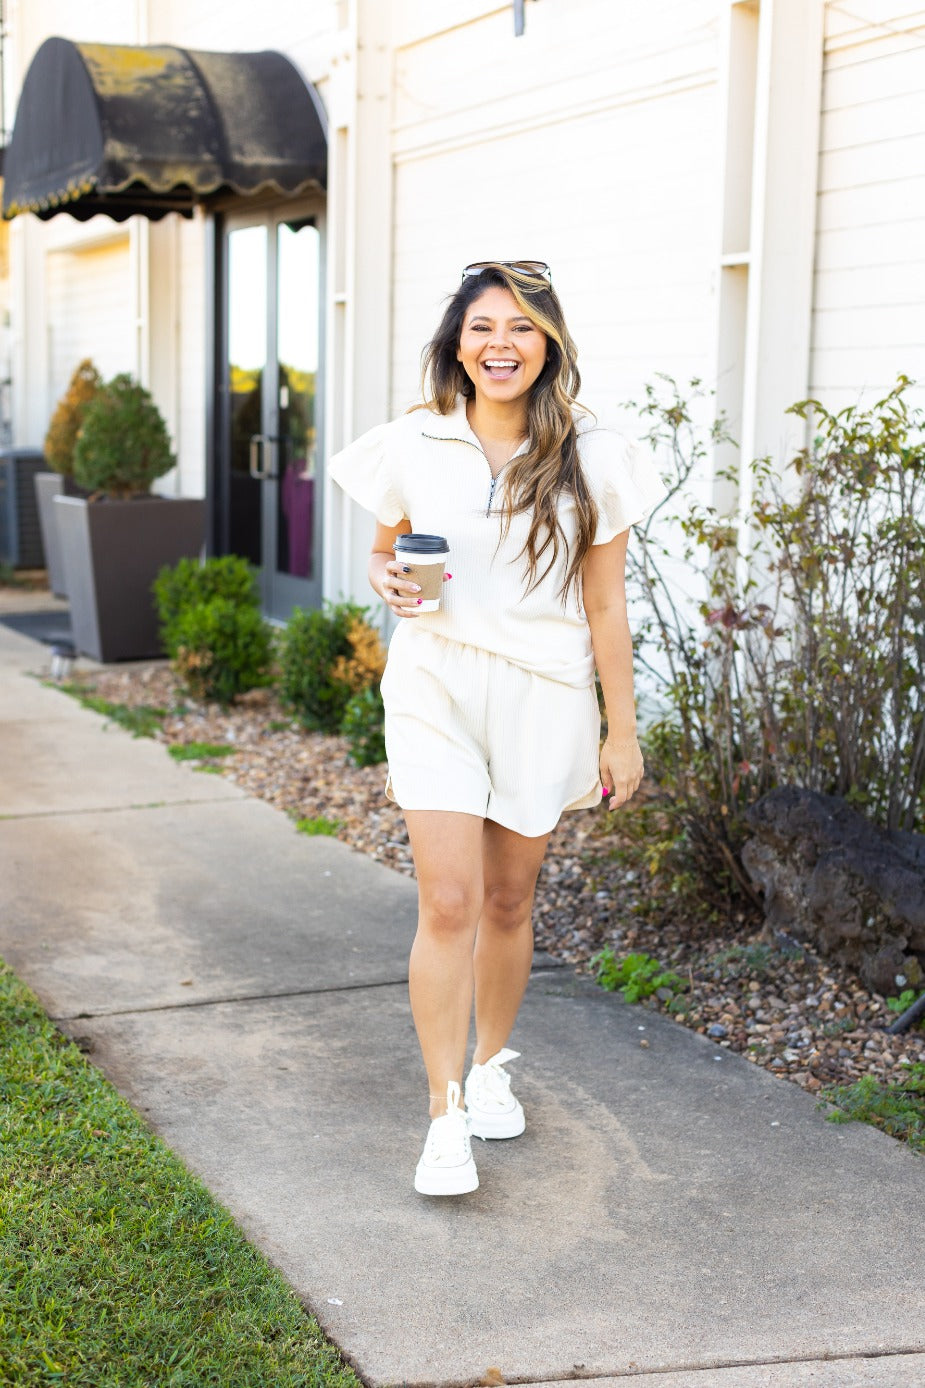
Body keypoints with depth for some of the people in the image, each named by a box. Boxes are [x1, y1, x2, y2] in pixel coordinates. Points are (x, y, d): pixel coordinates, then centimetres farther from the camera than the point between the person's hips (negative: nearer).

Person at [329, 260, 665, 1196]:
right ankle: (446, 1118, -1)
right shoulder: (413, 446, 0)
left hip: (542, 698, 1)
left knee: (508, 901, 13)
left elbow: (606, 608, 2)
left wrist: (623, 731, 3)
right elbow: (384, 550, 15)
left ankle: (490, 1066, 35)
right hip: (436, 688, 0)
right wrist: (390, 582, -9)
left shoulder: (590, 461, -2)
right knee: (448, 905, -9)